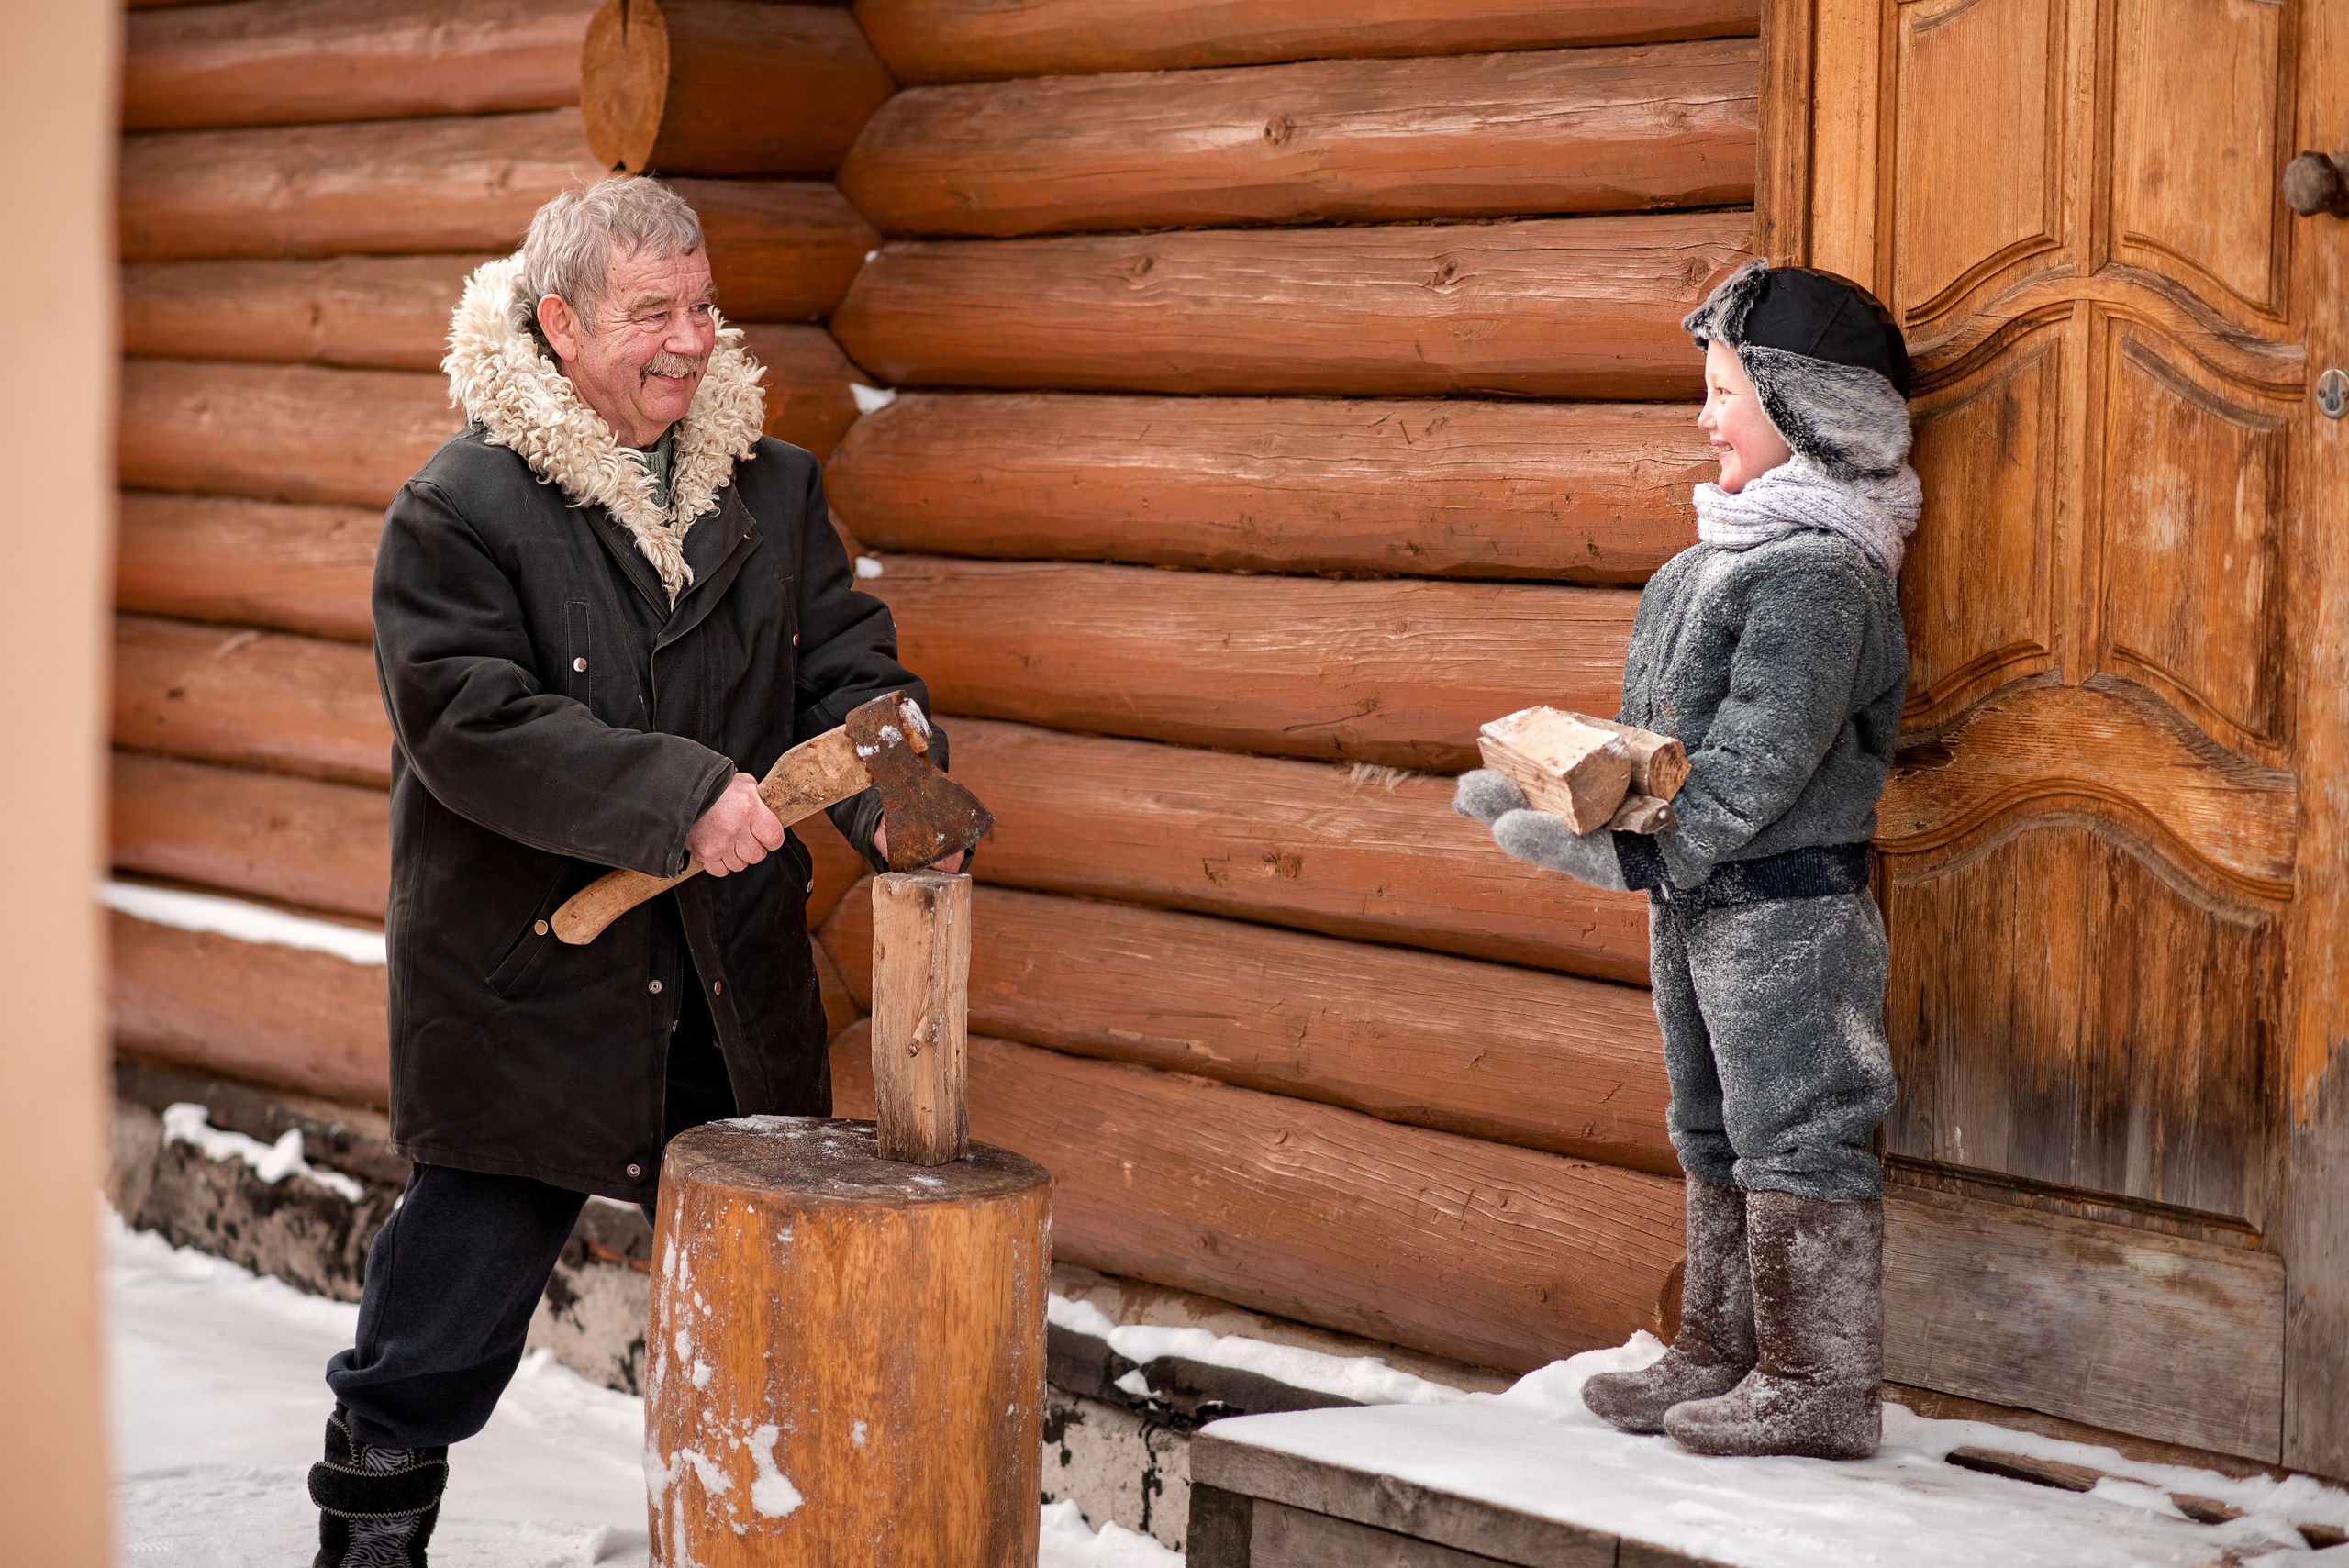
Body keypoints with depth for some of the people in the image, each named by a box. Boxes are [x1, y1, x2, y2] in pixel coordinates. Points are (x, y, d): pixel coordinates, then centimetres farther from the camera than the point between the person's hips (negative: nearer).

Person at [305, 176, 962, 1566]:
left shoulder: (771, 487, 7)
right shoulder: (459, 510, -10)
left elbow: (845, 664, 4)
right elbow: (471, 723, -20)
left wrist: (893, 797, -17)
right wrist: (677, 798, -27)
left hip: (735, 973, 5)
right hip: (529, 970, -5)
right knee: (476, 1251, 3)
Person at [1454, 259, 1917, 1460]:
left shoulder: (1822, 574, -17)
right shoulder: (1719, 558, 14)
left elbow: (1762, 758, -24)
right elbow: (1658, 737, 19)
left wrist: (1639, 854, -27)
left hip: (1784, 907, -10)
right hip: (1699, 906, 10)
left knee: (1795, 1137, -4)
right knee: (1716, 1138, 17)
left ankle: (1820, 1387, 3)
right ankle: (1721, 1360, 27)